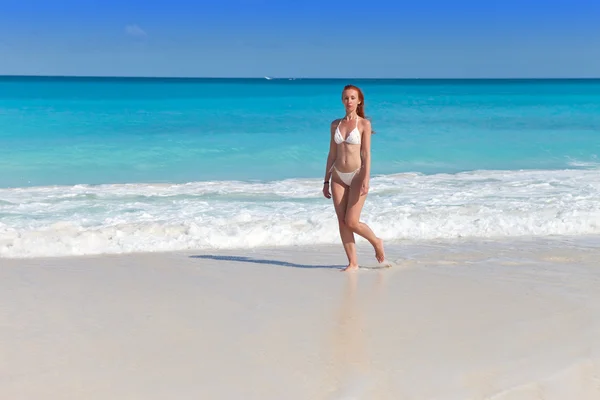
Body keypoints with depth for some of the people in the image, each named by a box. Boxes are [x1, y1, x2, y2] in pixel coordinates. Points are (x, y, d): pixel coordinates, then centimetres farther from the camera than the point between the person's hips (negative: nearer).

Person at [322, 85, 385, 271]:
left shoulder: (364, 124, -3)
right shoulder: (335, 124, 10)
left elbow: (366, 153, -8)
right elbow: (332, 154, 12)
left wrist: (366, 179, -18)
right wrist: (326, 181, 10)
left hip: (357, 175, -5)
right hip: (338, 177, 5)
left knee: (352, 222, -9)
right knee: (342, 222, 1)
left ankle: (376, 242, 19)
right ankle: (353, 263, 9)